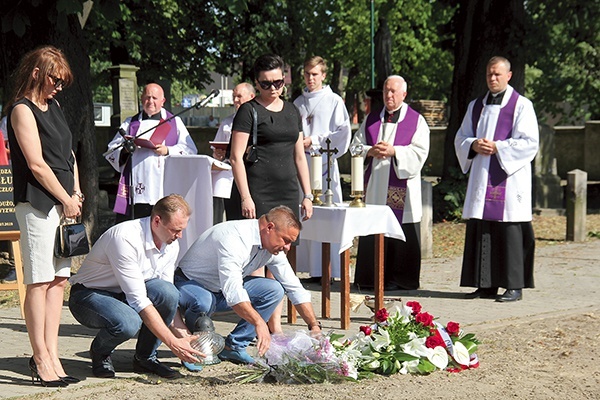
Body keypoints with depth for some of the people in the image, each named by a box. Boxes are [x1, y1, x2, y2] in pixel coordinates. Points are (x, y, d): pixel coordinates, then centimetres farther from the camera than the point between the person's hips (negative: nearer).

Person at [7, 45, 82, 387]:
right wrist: (67, 199, -7)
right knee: (39, 282, -5)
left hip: (64, 202, 8)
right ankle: (41, 360, 0)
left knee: (58, 280, 7)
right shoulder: (22, 110, -7)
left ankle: (52, 356, 12)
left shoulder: (53, 106, 18)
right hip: (37, 204, -8)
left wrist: (76, 194, 8)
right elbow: (36, 164, -12)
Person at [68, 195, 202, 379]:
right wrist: (173, 343, -33)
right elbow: (138, 301, -32)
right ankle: (100, 353, -3)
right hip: (89, 295, -6)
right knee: (128, 323, -38)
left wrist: (183, 335, -10)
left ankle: (145, 357, -5)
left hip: (125, 295, 6)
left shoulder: (171, 245, -5)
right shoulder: (126, 238, -29)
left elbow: (167, 297, 4)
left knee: (168, 292, -26)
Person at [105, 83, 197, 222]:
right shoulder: (131, 123, 20)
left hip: (162, 189, -2)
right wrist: (126, 149, -4)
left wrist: (168, 151, -9)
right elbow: (111, 150, 17)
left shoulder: (175, 122, 14)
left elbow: (190, 149, 6)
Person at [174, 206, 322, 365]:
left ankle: (233, 346, -6)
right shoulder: (234, 238, -33)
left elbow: (294, 287, 1)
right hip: (189, 284, -7)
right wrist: (259, 323, -51)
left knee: (274, 290, -12)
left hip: (223, 288, 7)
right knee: (203, 303, -41)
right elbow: (232, 291, -43)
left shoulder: (273, 246, -6)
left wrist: (314, 326, -6)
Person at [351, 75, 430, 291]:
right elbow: (356, 145, 11)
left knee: (400, 233, -3)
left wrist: (393, 151, -18)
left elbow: (420, 151, -6)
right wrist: (371, 151, -9)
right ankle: (370, 278, 9)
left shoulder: (416, 120, 4)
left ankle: (398, 279, 5)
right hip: (374, 185, 3)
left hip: (400, 186, -3)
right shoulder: (371, 119, 15)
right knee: (371, 233, 2)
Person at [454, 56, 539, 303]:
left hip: (509, 178, -5)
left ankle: (514, 286, 0)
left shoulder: (521, 105, 0)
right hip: (481, 179, 5)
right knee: (480, 232, 3)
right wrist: (474, 145, -5)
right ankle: (486, 285, 10)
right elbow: (461, 138, 17)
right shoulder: (476, 106, 16)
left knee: (509, 232, -6)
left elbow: (529, 142, -8)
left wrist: (497, 148, -15)